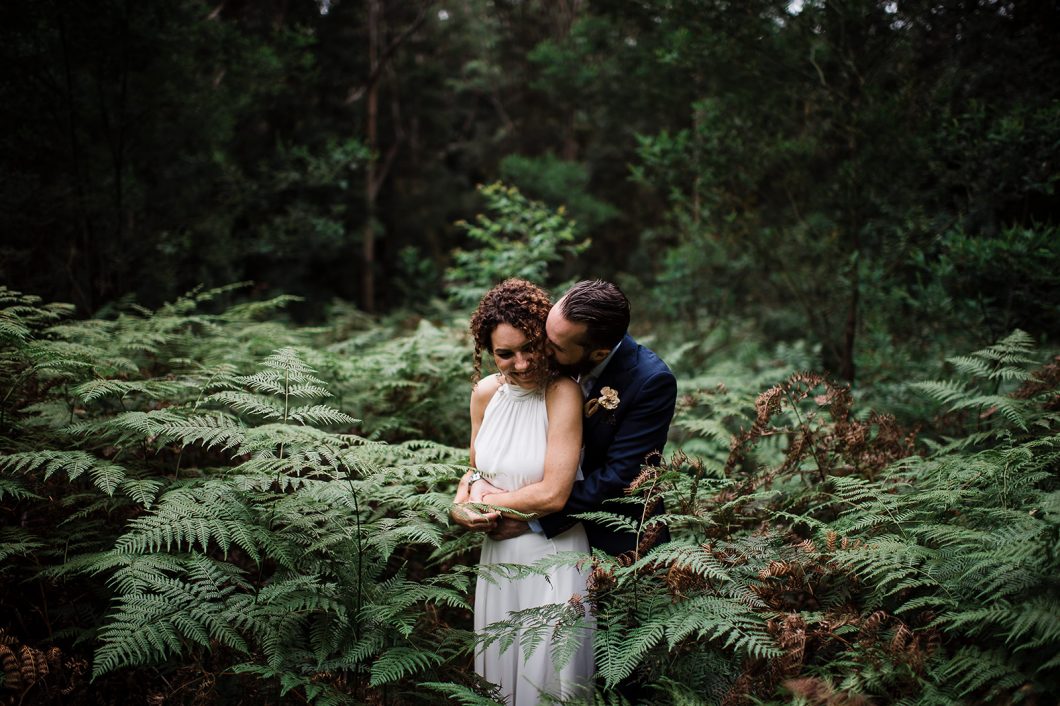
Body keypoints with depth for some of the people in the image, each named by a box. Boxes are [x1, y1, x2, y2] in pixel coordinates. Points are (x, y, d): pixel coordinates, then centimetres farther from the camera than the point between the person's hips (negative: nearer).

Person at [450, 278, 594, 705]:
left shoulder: (563, 393, -18)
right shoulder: (485, 393, 0)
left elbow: (553, 494, -21)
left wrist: (485, 501, -9)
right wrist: (461, 505, -7)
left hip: (552, 555, -6)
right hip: (497, 553, 6)